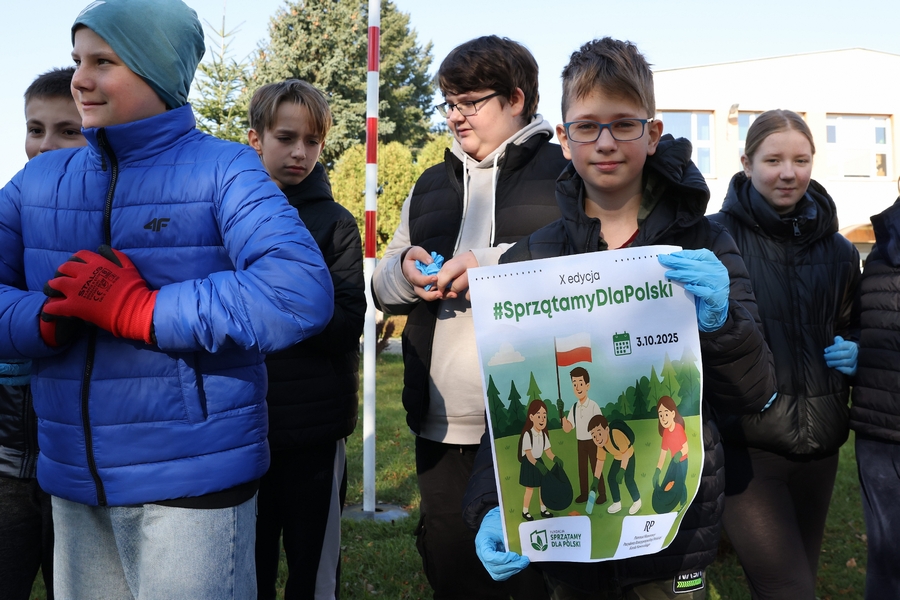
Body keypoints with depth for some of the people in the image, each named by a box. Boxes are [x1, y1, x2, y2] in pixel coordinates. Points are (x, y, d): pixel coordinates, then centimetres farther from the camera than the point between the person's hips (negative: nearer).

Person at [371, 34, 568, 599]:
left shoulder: (564, 174, 0)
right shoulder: (431, 186, 18)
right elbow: (383, 286, 18)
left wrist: (494, 264, -21)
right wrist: (405, 271, -5)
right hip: (443, 426, 5)